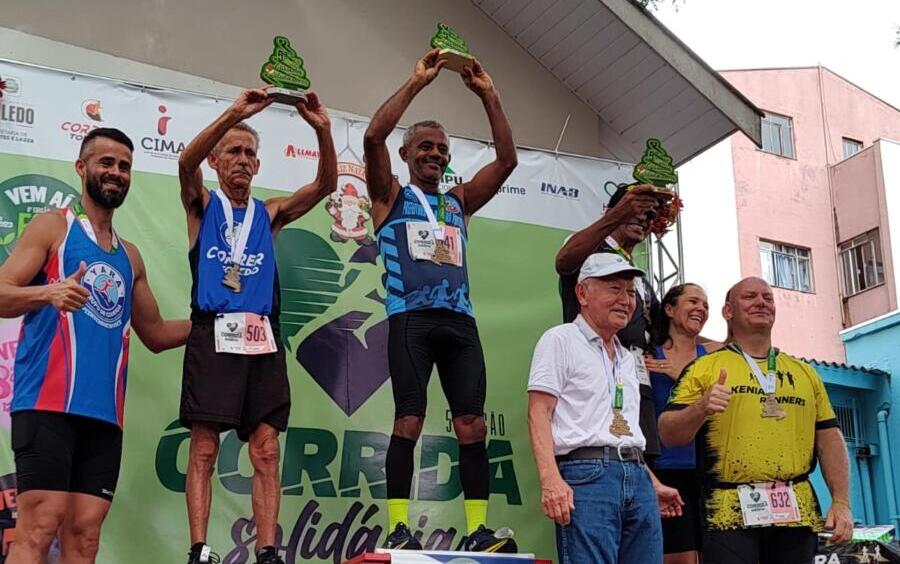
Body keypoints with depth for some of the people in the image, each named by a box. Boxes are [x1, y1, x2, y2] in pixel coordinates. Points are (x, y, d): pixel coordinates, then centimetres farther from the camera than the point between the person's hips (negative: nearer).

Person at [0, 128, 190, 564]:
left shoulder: (130, 257, 22)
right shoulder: (53, 226, 5)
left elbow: (155, 334, 29)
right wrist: (48, 292, -24)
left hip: (104, 412, 6)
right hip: (49, 403, -6)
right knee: (39, 528, -13)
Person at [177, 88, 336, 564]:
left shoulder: (270, 213, 18)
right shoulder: (202, 205, 11)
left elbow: (325, 185, 6)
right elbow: (186, 162, -10)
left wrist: (323, 130, -11)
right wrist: (234, 113, -23)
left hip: (262, 337, 3)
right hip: (213, 333, -3)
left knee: (266, 451, -1)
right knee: (204, 448, -4)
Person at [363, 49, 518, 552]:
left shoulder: (459, 201, 23)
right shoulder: (391, 195, 12)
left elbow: (508, 159, 15)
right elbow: (373, 138, -5)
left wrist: (489, 95, 9)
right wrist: (418, 82, -4)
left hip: (460, 321, 4)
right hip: (411, 319, -4)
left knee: (473, 424, -3)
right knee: (409, 421, -9)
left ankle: (478, 530, -1)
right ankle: (399, 528, -4)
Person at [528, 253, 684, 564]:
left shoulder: (627, 358, 25)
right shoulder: (561, 340, 2)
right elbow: (539, 413, -7)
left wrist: (652, 484, 23)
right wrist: (551, 479, -19)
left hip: (638, 478, 7)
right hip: (588, 475, -7)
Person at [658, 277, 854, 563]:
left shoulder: (804, 372, 18)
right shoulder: (705, 367, 6)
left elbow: (829, 439, 14)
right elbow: (668, 435, -1)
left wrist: (841, 503, 3)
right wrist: (700, 408, -20)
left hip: (797, 514, 4)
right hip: (729, 514, -4)